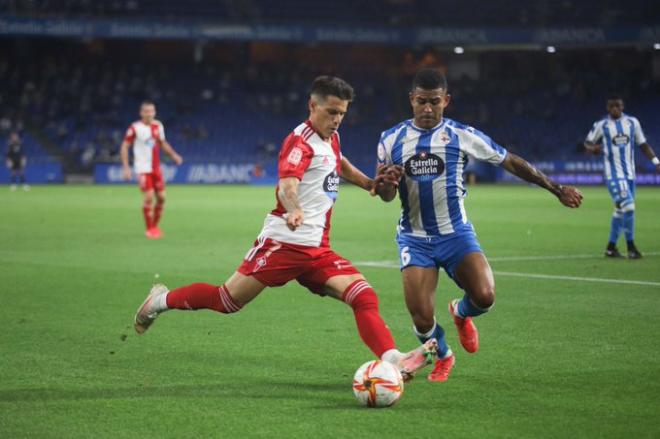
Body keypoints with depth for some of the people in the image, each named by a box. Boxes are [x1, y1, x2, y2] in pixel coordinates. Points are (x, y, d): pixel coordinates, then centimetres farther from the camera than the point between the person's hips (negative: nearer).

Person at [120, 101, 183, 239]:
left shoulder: (158, 126, 7)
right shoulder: (135, 128, -10)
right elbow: (124, 147, -6)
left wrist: (173, 155, 6)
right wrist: (126, 168, -13)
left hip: (156, 168, 6)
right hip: (143, 169, -6)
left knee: (161, 197, 3)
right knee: (149, 197, -14)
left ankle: (155, 226, 19)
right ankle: (150, 229, 0)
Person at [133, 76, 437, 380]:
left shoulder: (331, 139, 15)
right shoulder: (300, 140, -10)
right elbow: (287, 185, -29)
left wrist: (370, 183, 33)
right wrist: (294, 209, -49)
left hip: (318, 250, 7)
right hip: (284, 242, -7)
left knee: (364, 296, -14)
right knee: (228, 301, -1)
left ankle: (393, 360, -26)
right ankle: (163, 300, 22)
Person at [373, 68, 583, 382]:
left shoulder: (462, 135, -3)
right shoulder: (391, 139, 2)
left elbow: (510, 162, 4)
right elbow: (386, 196, 7)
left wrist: (556, 189, 5)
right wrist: (386, 184, -18)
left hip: (456, 233, -1)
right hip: (414, 238, 1)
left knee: (485, 297, -23)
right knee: (421, 319, -12)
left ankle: (461, 312, 17)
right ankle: (442, 357, 24)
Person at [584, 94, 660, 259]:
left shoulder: (632, 122, 7)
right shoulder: (601, 125, -1)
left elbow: (643, 145, 13)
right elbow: (588, 142, 10)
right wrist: (592, 148, -13)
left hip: (629, 174, 5)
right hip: (613, 174, -5)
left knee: (620, 210, 11)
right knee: (628, 207, -17)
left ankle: (611, 247, 22)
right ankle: (630, 246, -8)